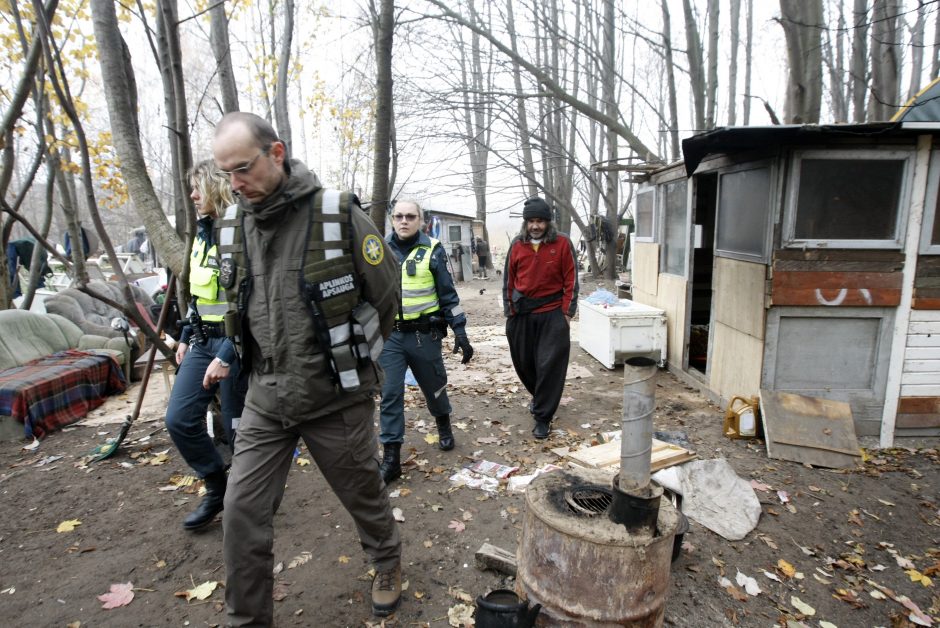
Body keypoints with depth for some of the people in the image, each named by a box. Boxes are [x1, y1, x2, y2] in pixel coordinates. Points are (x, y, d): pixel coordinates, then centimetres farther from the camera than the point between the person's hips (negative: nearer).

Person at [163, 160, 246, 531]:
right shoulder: (203, 231, 12)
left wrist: (226, 356, -24)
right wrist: (186, 337, 19)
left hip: (235, 344, -8)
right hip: (204, 341, 8)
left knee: (237, 429, 4)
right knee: (179, 418, 5)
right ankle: (217, 488, 24)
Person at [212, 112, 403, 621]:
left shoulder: (338, 216, -14)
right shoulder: (237, 229, 3)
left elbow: (387, 294, -5)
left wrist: (353, 358, 4)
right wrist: (270, 366, 13)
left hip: (336, 397, -4)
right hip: (266, 399, 5)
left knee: (364, 494, 15)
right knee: (242, 512, 4)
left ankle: (387, 564, 45)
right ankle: (247, 617, 27)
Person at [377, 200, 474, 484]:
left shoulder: (432, 250, -3)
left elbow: (448, 293, -1)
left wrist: (460, 330, -6)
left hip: (424, 334, -1)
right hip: (390, 335, 1)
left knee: (434, 386, 15)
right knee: (390, 394, -1)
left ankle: (443, 424, 45)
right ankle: (391, 456, 9)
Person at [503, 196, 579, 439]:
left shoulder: (562, 243, -4)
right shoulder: (517, 245, 4)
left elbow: (570, 280, -3)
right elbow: (509, 279, 9)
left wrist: (567, 312, -7)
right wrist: (509, 310, 6)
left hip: (552, 313, -3)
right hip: (522, 313, 4)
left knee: (549, 365, -4)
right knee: (524, 361, 13)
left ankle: (543, 416, 7)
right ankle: (540, 396, 40)